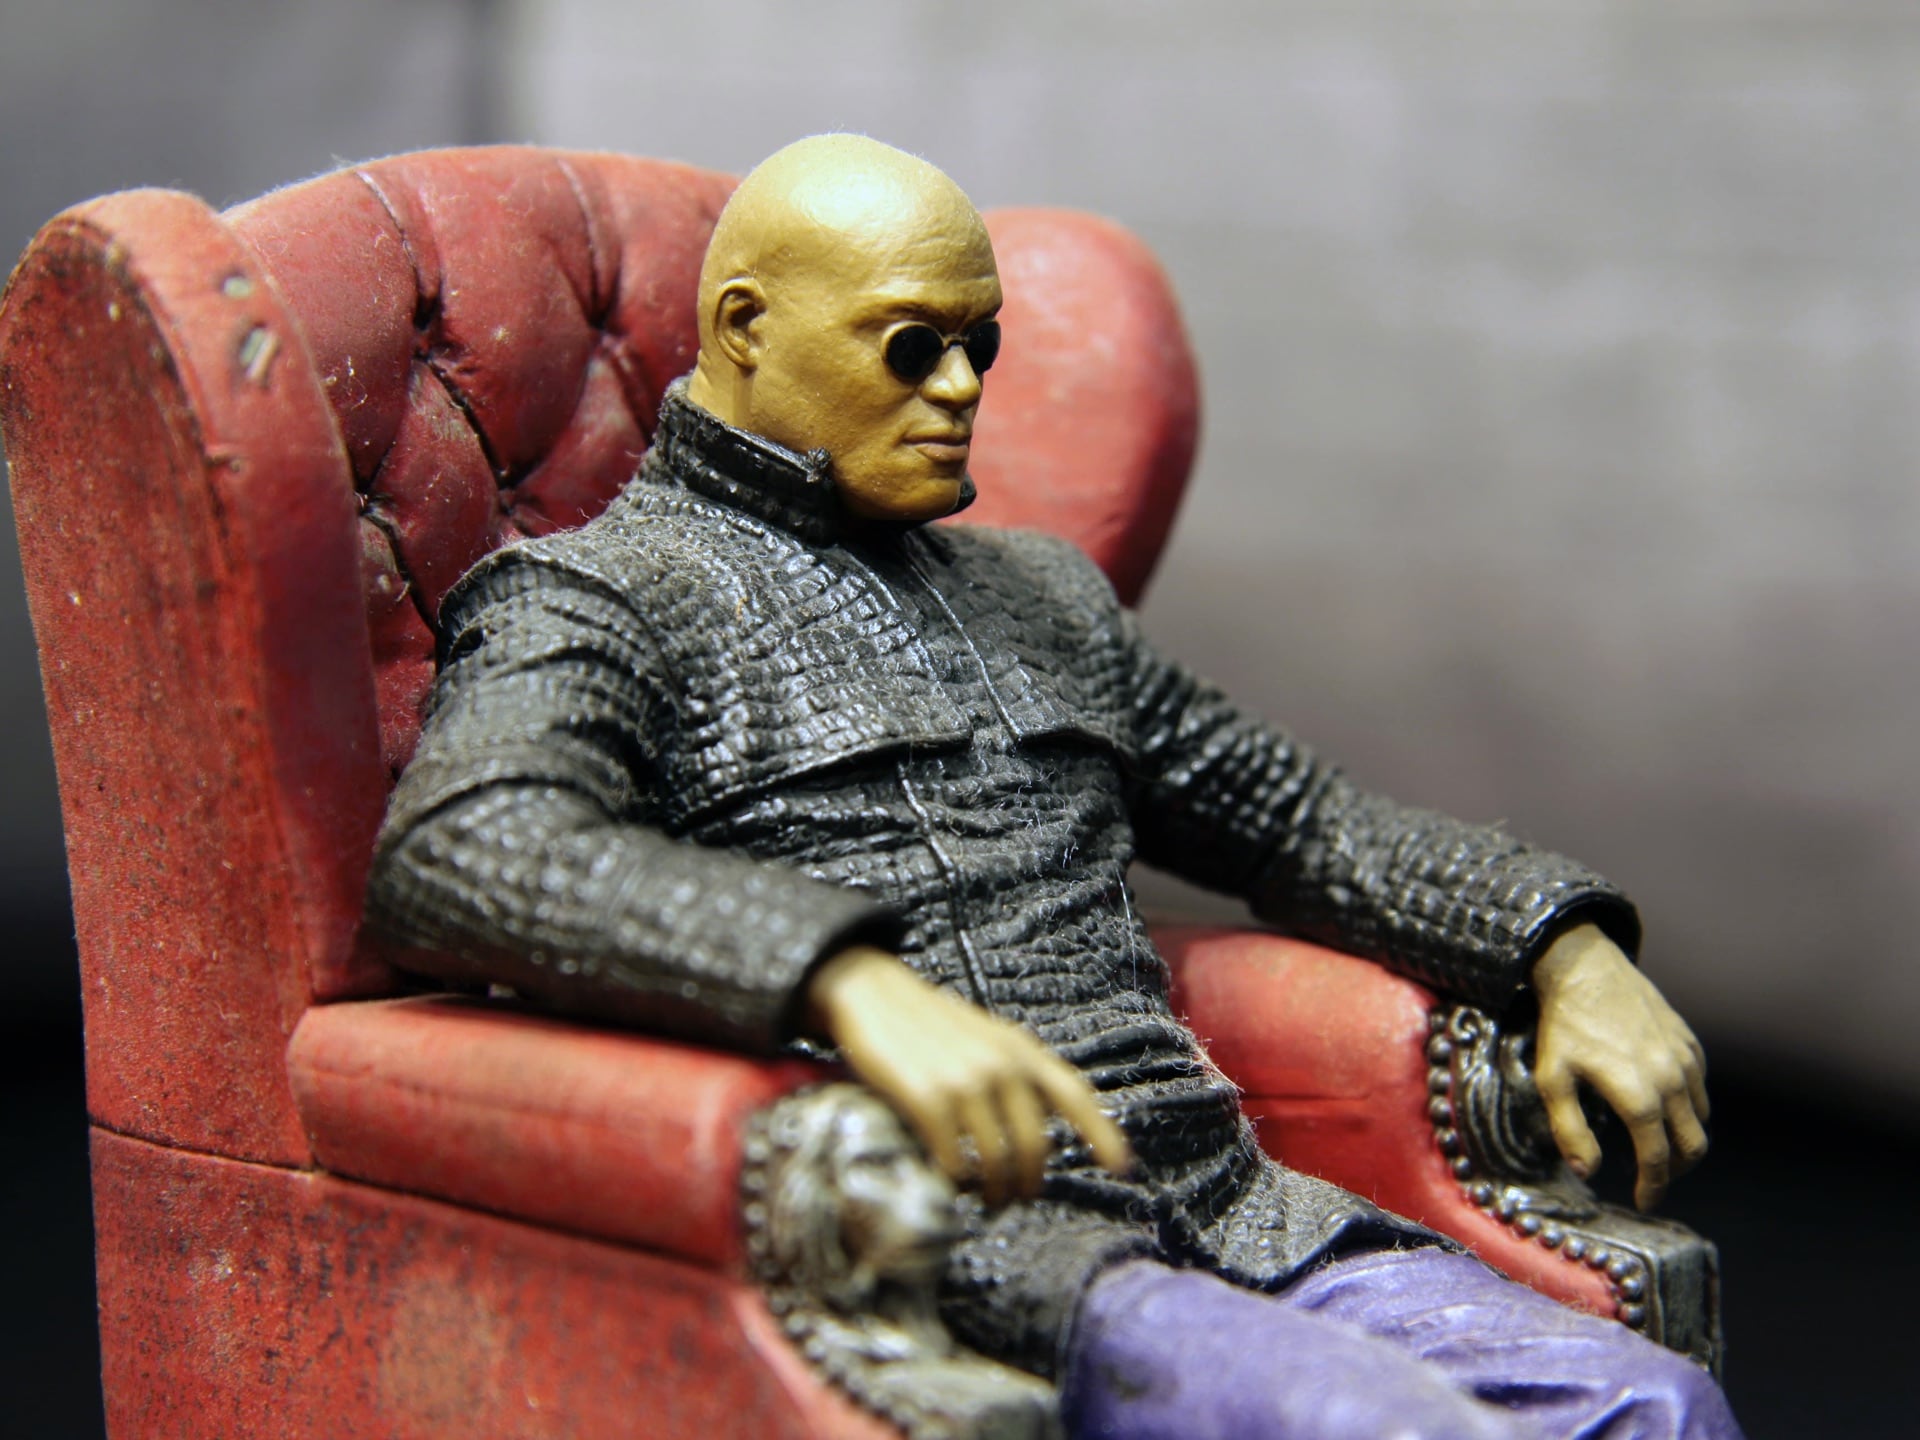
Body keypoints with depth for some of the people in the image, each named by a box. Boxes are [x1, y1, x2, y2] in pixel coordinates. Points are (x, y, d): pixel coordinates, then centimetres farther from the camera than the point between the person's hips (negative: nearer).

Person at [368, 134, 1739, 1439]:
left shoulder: (1042, 592, 27)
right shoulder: (588, 596, 4)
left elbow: (1299, 816, 33)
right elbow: (460, 845, -18)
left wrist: (1568, 951, 15)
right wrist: (849, 981, -33)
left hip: (1233, 1203, 7)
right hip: (921, 1234, -7)